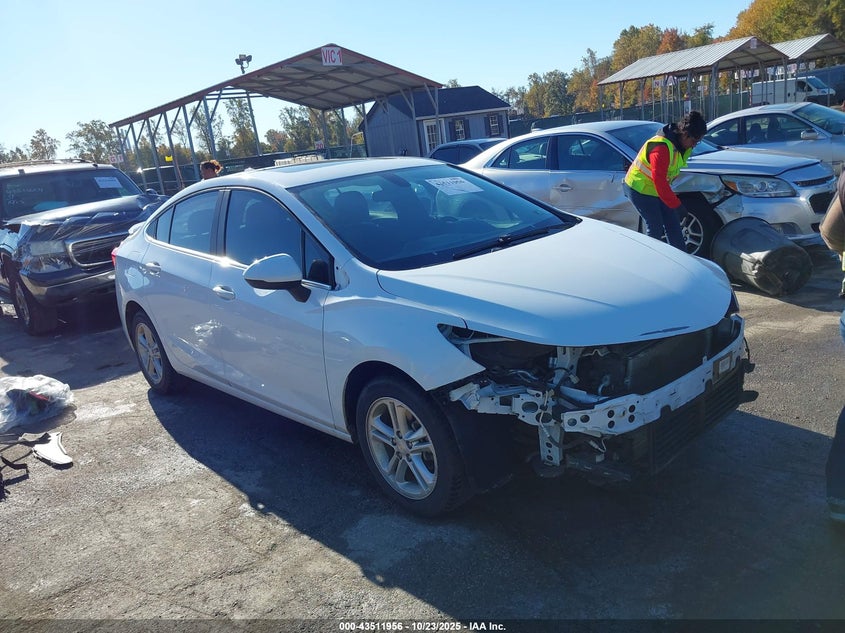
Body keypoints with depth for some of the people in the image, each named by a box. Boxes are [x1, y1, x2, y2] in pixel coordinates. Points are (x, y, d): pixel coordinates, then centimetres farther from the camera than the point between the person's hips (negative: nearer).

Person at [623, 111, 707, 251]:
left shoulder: (681, 145, 0)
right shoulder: (661, 147, -30)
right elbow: (659, 181, -31)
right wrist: (676, 205, -26)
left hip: (657, 189, 9)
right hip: (639, 190, -9)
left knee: (673, 225, 5)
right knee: (655, 228, -10)